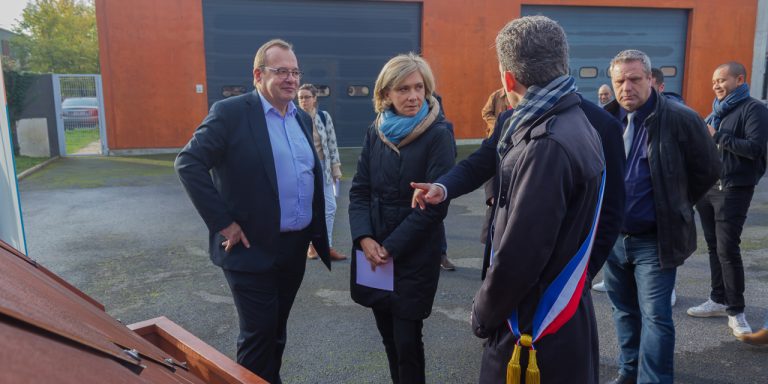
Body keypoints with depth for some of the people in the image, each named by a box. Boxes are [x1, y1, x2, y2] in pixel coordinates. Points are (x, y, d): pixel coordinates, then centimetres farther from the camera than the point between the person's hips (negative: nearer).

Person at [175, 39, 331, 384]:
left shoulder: (303, 120, 10)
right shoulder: (230, 112, -10)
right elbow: (188, 163, -15)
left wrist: (319, 233, 12)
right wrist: (222, 222, -17)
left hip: (295, 246, 6)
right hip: (253, 248, -6)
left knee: (277, 331, 18)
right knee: (258, 334, 4)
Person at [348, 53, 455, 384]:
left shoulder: (438, 134, -10)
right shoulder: (376, 132, 4)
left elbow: (435, 204, -13)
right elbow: (359, 189, 4)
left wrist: (392, 247, -13)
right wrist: (364, 238, -11)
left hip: (415, 255, -4)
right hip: (374, 251, 4)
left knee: (407, 339, 2)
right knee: (388, 334, 15)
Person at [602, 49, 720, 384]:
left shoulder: (680, 119, -11)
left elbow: (708, 170, 0)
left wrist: (675, 207, 4)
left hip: (654, 240, -4)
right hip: (612, 237, 5)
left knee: (655, 316, 0)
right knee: (624, 310, 18)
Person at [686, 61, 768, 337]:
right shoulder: (715, 113, 18)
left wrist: (718, 136, -16)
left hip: (734, 189, -7)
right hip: (708, 187, 7)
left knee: (727, 248, -9)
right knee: (714, 246, 11)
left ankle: (736, 311, 1)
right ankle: (718, 300, 22)